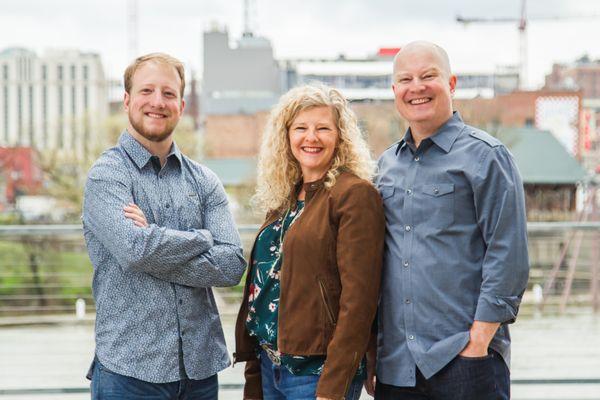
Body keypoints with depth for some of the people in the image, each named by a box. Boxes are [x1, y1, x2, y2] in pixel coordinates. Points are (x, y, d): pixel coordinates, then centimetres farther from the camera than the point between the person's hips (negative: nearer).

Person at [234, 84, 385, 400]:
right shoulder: (283, 198, 11)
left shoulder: (355, 194, -10)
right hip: (269, 364, 7)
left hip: (318, 372, -7)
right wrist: (253, 372, 11)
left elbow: (358, 298, -16)